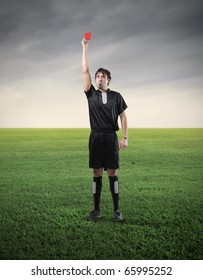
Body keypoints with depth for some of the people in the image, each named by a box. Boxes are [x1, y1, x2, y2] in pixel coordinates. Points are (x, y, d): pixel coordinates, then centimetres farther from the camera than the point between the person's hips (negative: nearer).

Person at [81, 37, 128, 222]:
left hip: (111, 138, -1)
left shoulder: (116, 96, 5)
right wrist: (85, 48, 3)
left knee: (113, 173, 0)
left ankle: (116, 210, 6)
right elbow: (85, 71, 4)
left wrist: (125, 137, -3)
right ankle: (97, 209, 12)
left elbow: (123, 116, 6)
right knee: (97, 174, 4)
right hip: (96, 137, 1)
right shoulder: (91, 94, 7)